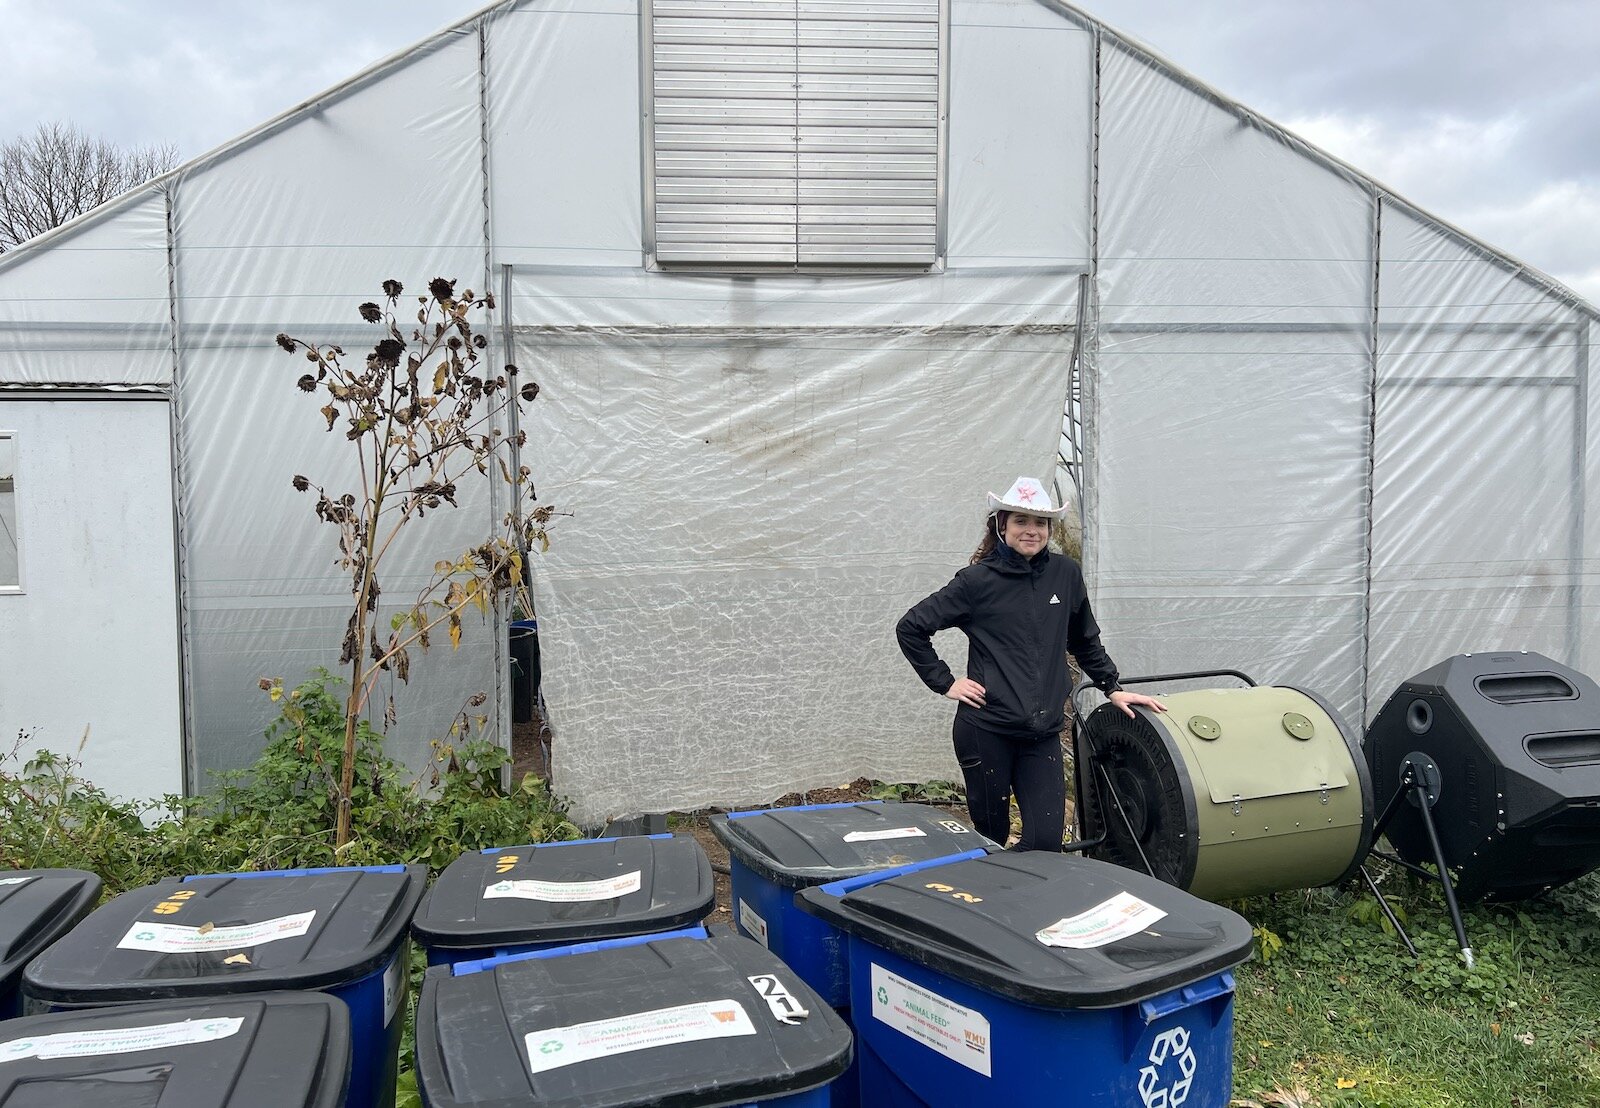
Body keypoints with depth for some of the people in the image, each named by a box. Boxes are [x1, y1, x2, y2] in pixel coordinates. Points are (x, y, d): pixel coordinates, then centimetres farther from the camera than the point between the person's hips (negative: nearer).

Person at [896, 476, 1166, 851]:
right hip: (986, 729, -3)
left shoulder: (1066, 574, 6)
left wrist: (1113, 688, 19)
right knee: (991, 837, 7)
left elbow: (1085, 640, 21)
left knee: (1047, 839, -4)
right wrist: (944, 682, -3)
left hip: (1043, 732, 3)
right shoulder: (977, 581, -5)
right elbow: (910, 628, -1)